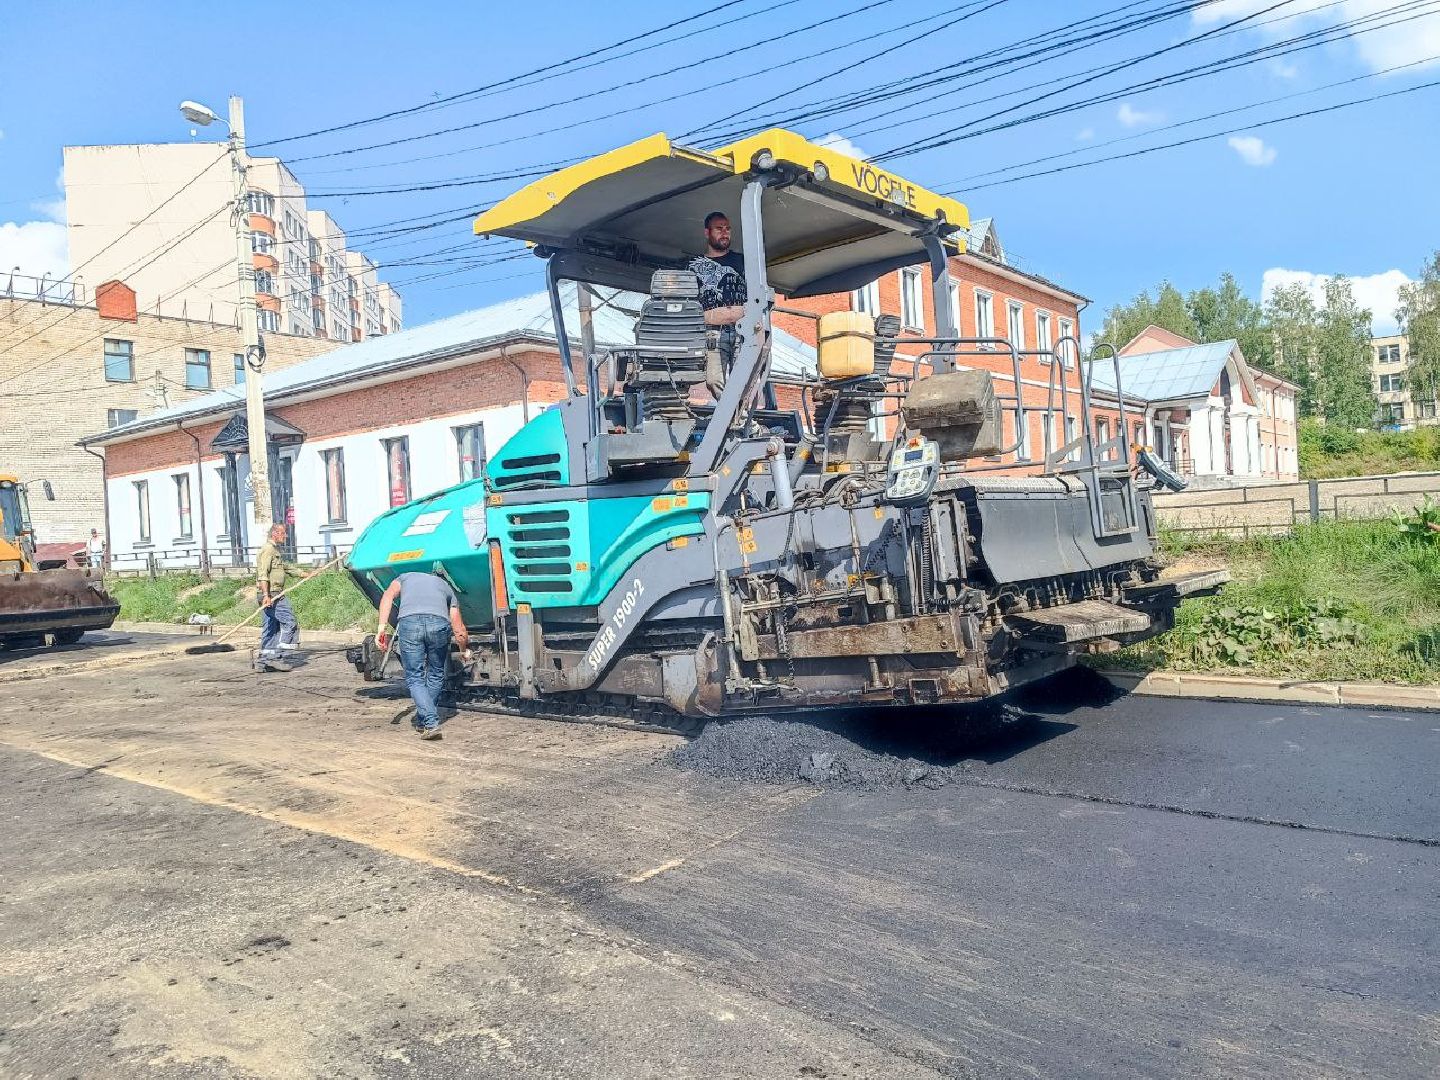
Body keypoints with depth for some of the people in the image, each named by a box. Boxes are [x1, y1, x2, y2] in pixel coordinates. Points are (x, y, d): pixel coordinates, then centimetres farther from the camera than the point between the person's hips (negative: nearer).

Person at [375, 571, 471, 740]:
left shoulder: (404, 577, 36)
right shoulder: (445, 586, 37)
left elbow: (388, 595, 11)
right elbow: (459, 631, 37)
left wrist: (383, 627, 3)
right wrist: (465, 650, 54)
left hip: (408, 621, -1)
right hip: (439, 623, 1)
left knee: (414, 678, 7)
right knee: (435, 675, 21)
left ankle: (431, 723, -5)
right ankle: (422, 720, 28)